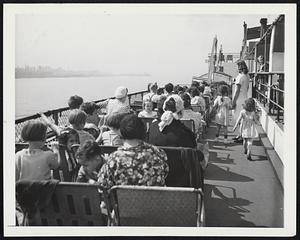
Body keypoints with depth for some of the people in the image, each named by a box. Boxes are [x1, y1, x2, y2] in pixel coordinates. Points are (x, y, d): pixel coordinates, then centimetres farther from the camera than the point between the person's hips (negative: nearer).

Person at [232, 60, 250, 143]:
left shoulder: (240, 77, -18)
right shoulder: (247, 76, 11)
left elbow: (237, 90, -19)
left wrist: (234, 101, -16)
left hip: (239, 99, -9)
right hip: (244, 98, 9)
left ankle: (242, 137, -1)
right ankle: (240, 135, 24)